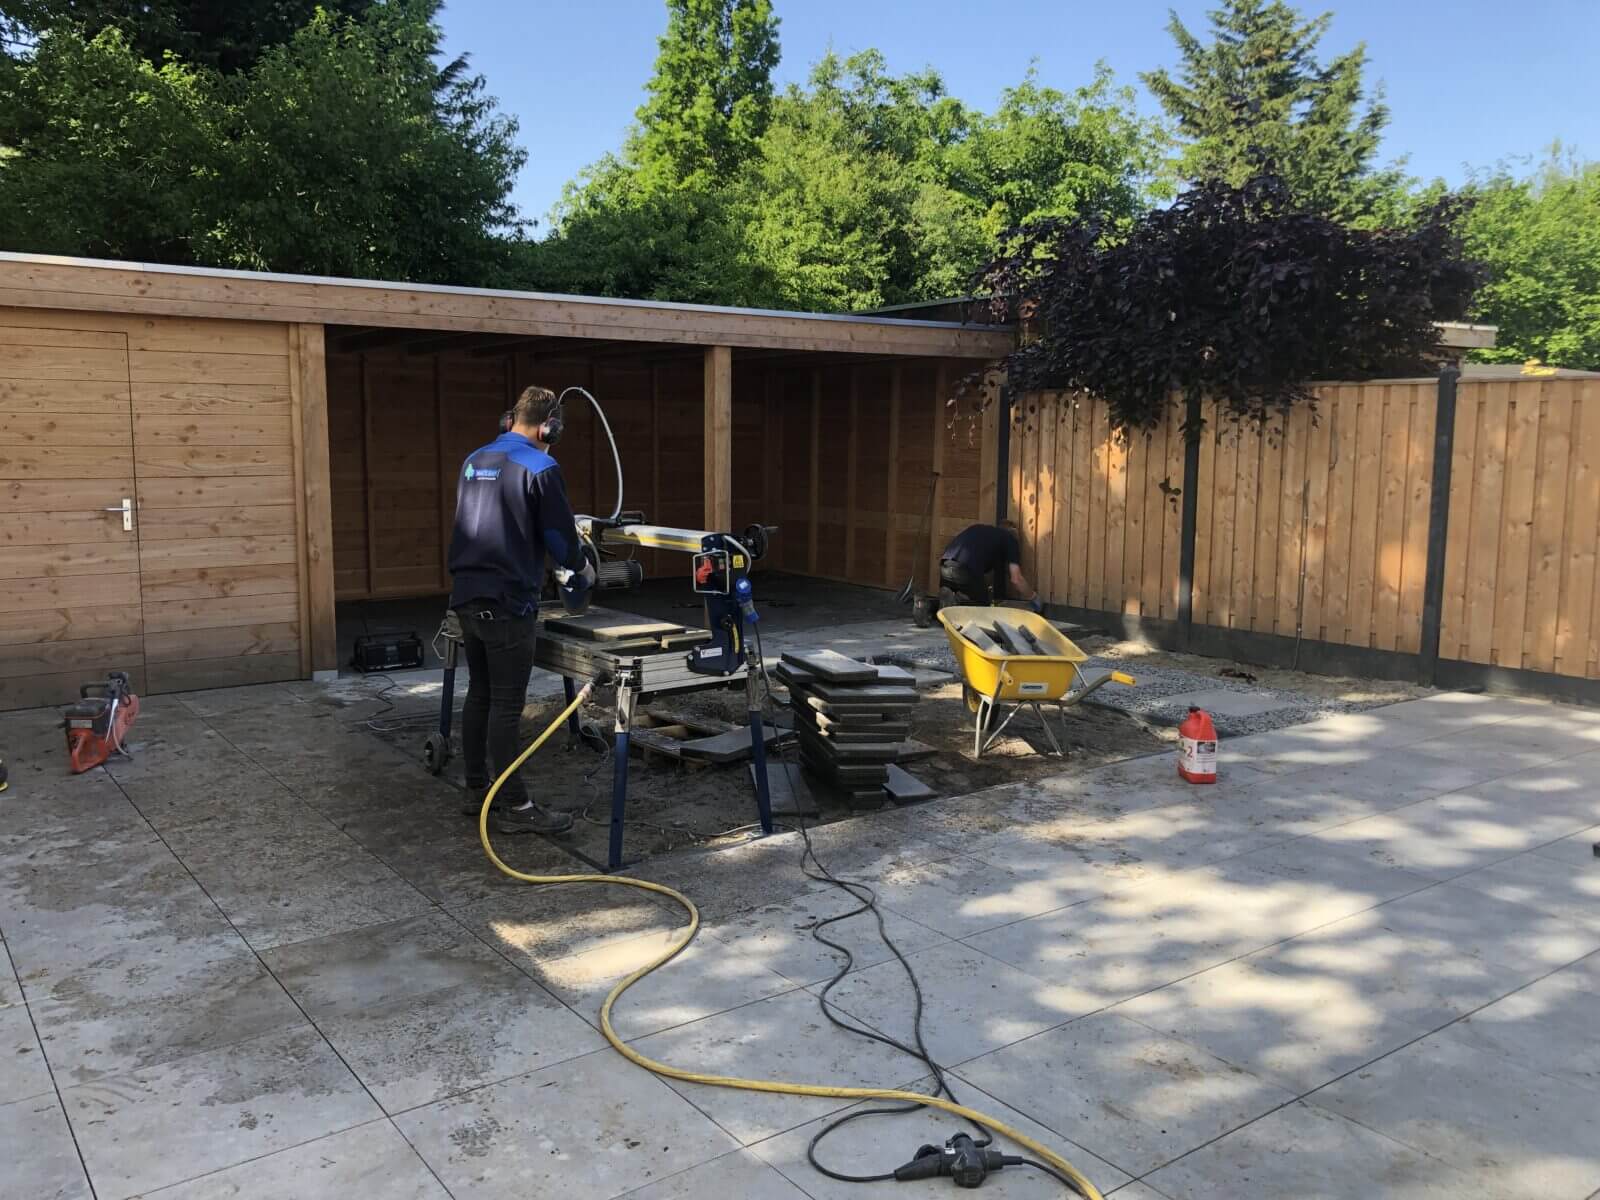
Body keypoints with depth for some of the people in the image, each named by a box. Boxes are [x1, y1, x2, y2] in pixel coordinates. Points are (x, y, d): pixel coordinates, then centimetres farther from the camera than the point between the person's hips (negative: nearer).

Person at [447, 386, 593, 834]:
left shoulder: (474, 461, 13)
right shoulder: (539, 467, -11)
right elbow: (560, 536, -9)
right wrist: (581, 567, 12)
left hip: (467, 596, 8)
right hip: (507, 602, -8)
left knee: (479, 696, 15)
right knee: (506, 705, -5)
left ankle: (478, 790, 23)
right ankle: (514, 807, 1)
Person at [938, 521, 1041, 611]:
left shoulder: (978, 529, 34)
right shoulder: (1010, 539, 19)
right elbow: (1016, 579, 8)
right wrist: (1033, 598, 26)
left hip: (945, 565, 6)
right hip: (966, 569, -6)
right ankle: (958, 600, -10)